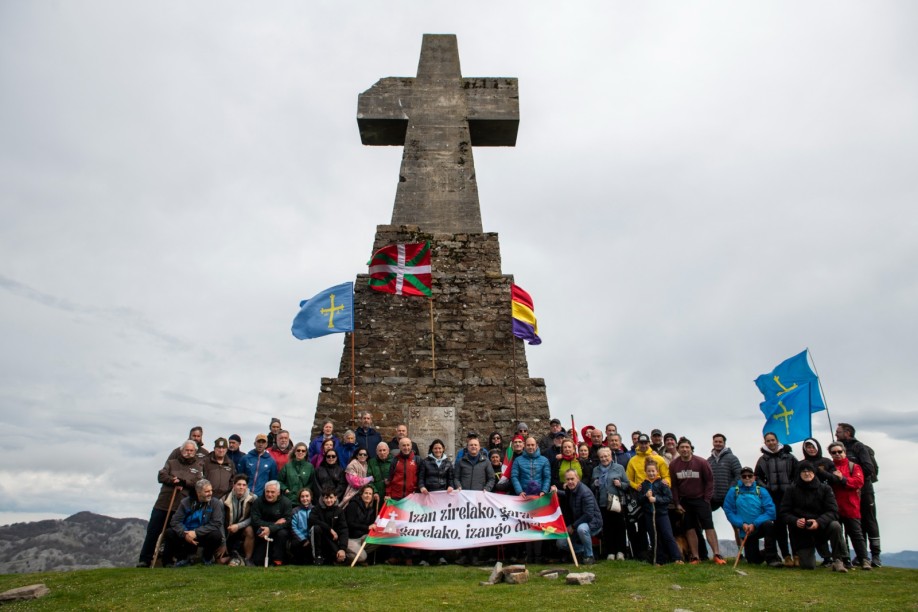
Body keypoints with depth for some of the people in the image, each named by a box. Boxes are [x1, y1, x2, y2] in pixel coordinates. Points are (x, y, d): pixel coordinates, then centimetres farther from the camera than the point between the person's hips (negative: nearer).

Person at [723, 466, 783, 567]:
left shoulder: (762, 491, -3)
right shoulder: (733, 492, -2)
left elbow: (771, 511, -12)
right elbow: (729, 511, -5)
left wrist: (754, 524, -19)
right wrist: (742, 524, -19)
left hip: (760, 527, -1)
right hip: (745, 531, 1)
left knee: (768, 524, -35)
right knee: (754, 561, 2)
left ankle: (772, 558, -21)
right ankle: (765, 553, 38)